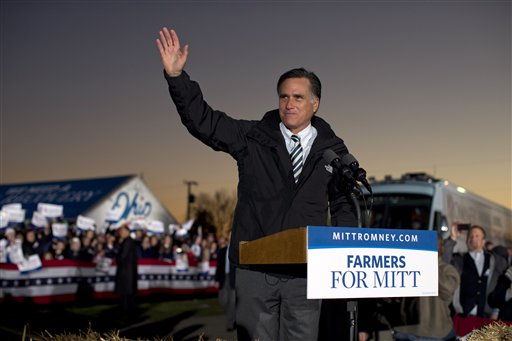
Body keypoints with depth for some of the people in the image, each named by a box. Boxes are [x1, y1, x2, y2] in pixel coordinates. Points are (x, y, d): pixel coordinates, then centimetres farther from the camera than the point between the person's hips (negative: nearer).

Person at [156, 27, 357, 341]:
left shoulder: (332, 150, 6)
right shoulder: (252, 138, 4)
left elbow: (343, 204, 13)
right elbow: (202, 119, -2)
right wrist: (176, 76, -14)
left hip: (305, 271, 0)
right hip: (254, 270, 0)